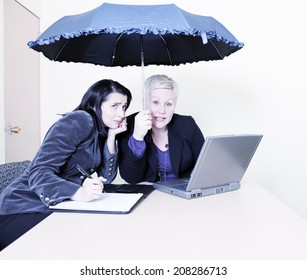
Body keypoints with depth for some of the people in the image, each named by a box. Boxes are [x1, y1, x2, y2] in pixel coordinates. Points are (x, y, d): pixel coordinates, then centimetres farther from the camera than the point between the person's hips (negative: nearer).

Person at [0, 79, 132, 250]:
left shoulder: (102, 131, 9)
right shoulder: (79, 121, -16)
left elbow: (106, 178, 3)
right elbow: (38, 173, -24)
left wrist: (112, 136, -4)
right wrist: (78, 193, -40)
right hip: (24, 210, -7)